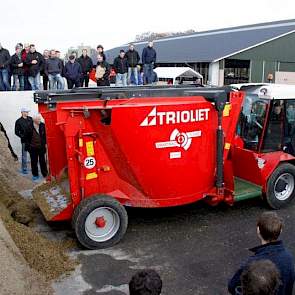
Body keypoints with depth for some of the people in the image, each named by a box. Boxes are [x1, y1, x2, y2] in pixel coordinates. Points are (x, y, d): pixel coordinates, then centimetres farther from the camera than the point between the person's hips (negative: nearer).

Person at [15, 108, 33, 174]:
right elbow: (16, 132, -1)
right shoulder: (18, 121, -3)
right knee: (24, 155, 2)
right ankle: (24, 169, 13)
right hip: (24, 140, -3)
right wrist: (22, 136, -11)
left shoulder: (30, 119, 6)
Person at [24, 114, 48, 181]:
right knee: (34, 161, 10)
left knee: (42, 161, 8)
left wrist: (45, 143, 1)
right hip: (33, 147, 0)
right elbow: (26, 137, 0)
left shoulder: (42, 126, -5)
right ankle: (35, 175, 23)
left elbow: (45, 135, 5)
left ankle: (45, 174, 20)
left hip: (41, 147, 0)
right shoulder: (29, 127, -9)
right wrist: (28, 145, -2)